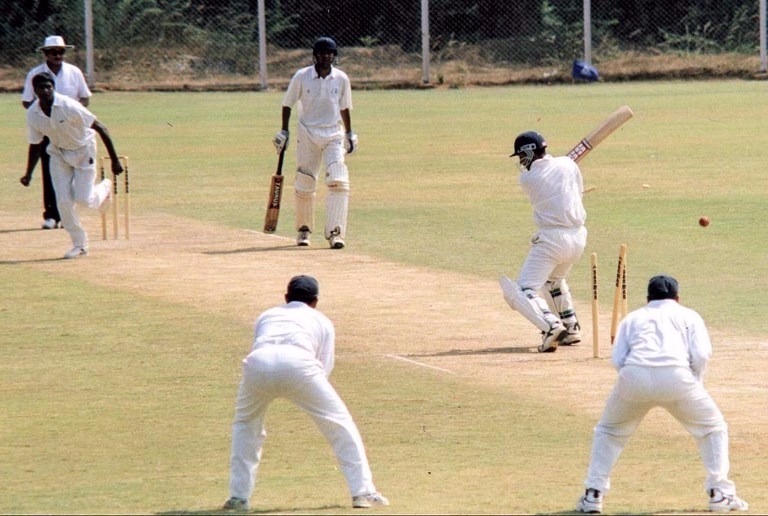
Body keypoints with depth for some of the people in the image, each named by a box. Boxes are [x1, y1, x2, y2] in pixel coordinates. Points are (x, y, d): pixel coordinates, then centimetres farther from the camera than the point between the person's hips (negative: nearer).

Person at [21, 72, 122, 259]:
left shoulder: (69, 107, -30)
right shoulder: (32, 114, -15)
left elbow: (99, 128, -24)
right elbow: (35, 144, 1)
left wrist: (114, 160, -23)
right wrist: (28, 174, -6)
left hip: (83, 150, -4)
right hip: (58, 153, 4)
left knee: (84, 198, -11)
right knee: (63, 201, -5)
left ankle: (104, 189, 26)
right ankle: (79, 244, 11)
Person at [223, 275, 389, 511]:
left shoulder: (267, 316, 39)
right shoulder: (321, 321, 32)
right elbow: (325, 366, 24)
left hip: (258, 364, 2)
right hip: (299, 364, -2)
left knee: (245, 423, 28)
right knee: (339, 423, 13)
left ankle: (238, 496, 22)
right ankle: (363, 492, 8)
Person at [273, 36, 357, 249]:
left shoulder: (341, 78, 1)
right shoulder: (301, 77, -5)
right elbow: (287, 104, 5)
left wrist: (350, 134, 15)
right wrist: (284, 132, 2)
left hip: (334, 136, 1)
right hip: (307, 135, -1)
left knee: (338, 182, -15)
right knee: (304, 185, 3)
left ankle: (335, 232, -17)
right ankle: (304, 230, 22)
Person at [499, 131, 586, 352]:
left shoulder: (526, 179, -7)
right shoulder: (567, 164, 3)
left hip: (551, 239, -6)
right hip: (579, 237, 6)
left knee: (522, 291, -6)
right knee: (554, 280, 33)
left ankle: (551, 326, -29)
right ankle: (571, 329, 29)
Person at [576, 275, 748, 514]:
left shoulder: (632, 318, 29)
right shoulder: (688, 315, 25)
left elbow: (617, 359, 13)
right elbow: (701, 354, 7)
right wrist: (695, 386, 20)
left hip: (634, 377, 2)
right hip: (676, 376, -2)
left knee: (608, 431, 26)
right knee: (713, 428, 20)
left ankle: (593, 495, 16)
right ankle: (720, 493, 9)